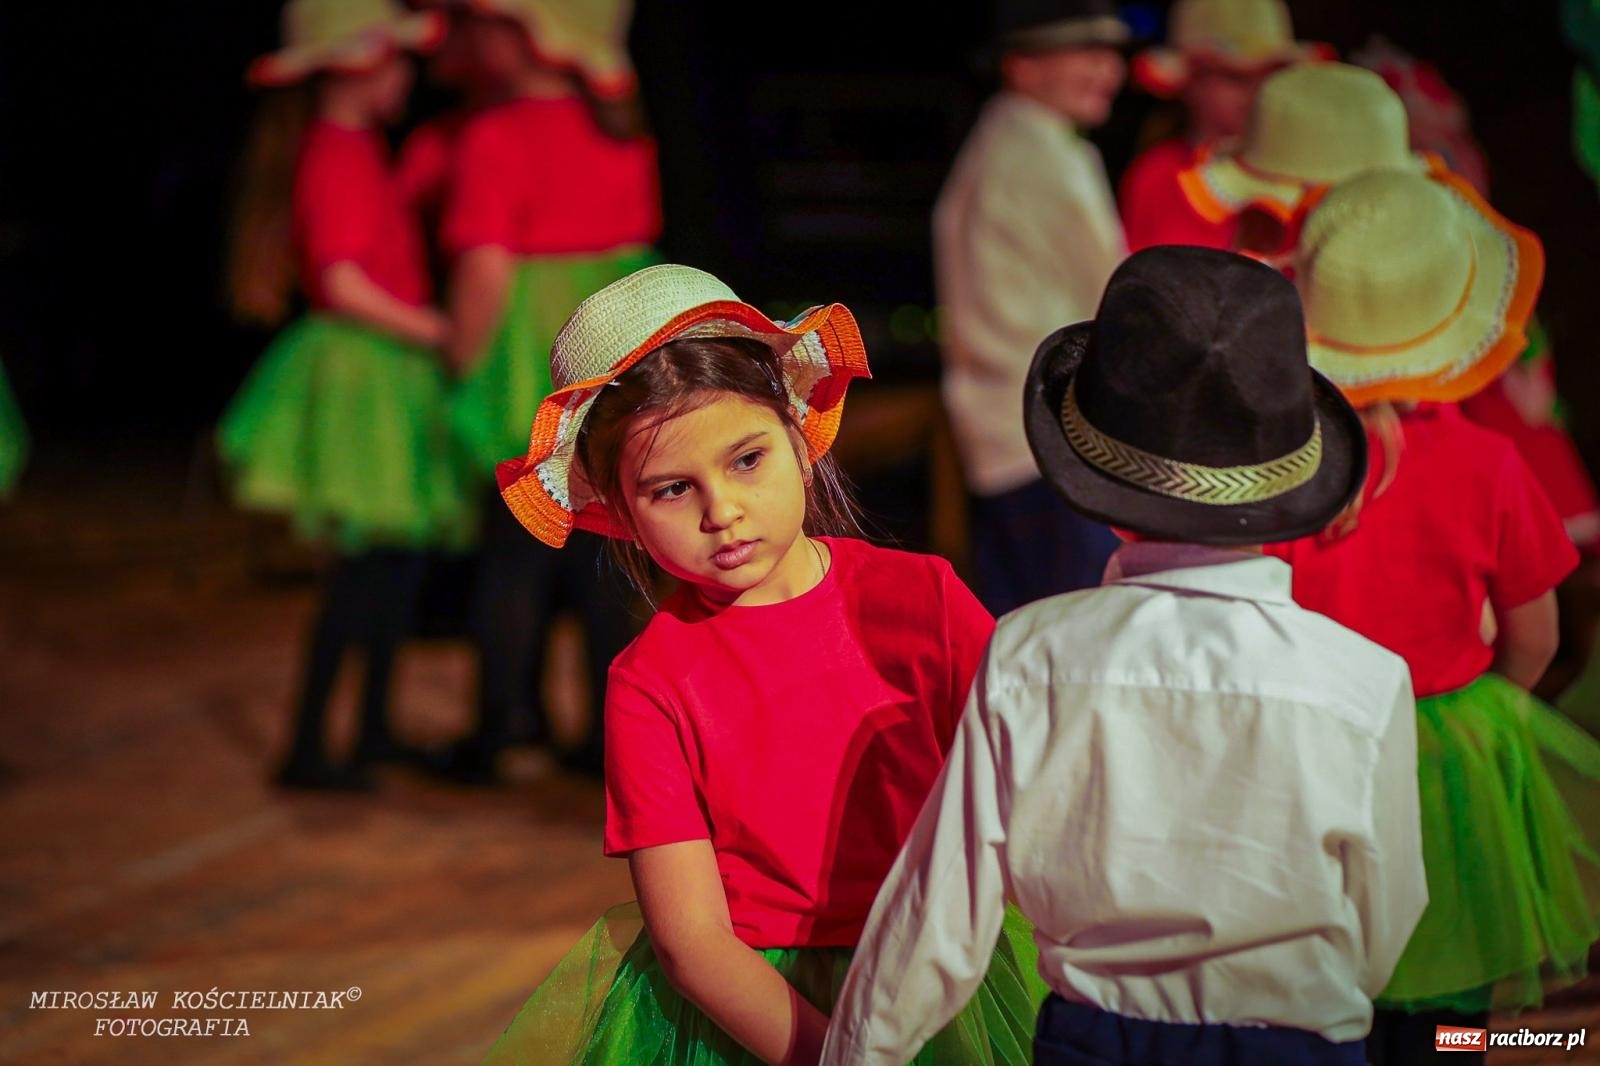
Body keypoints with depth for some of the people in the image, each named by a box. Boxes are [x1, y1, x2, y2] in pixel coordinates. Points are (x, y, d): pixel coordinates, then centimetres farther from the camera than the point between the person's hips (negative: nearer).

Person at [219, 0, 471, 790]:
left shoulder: (360, 148, 13)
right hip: (357, 370, -10)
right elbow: (344, 286, -25)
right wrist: (439, 334, -19)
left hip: (387, 372, 10)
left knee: (400, 550, 15)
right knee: (364, 561, -8)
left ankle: (375, 728, 25)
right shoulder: (336, 161, -17)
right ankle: (306, 747, -3)